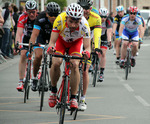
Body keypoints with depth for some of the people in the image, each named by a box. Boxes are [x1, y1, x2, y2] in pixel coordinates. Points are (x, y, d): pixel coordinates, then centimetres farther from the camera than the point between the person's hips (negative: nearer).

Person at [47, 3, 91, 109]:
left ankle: (73, 98, -12)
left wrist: (87, 52, -59)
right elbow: (52, 41, -35)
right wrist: (51, 48, -57)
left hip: (76, 42, 0)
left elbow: (87, 46, -36)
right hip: (61, 39, 0)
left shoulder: (84, 25, -37)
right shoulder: (60, 20, -38)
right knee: (56, 63, -22)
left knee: (75, 65, -22)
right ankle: (53, 90, 2)